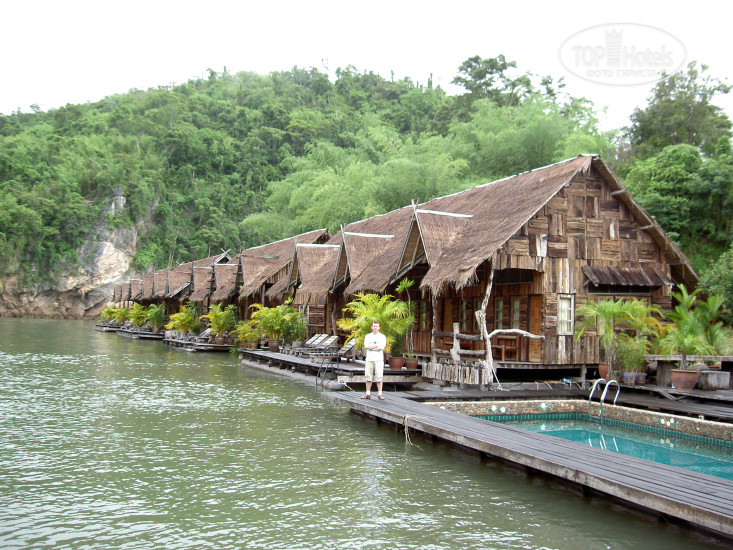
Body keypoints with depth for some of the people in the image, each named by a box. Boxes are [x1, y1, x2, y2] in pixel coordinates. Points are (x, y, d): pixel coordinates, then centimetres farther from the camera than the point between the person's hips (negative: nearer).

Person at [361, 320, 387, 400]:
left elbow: (382, 347, -9)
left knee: (379, 377, -3)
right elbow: (366, 346, -4)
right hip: (369, 359, 2)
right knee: (368, 377, 4)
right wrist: (377, 346, -8)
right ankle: (368, 394, 10)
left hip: (379, 360, -2)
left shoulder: (382, 337, 6)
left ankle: (380, 394, 2)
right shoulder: (368, 336, 11)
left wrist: (371, 347, -6)